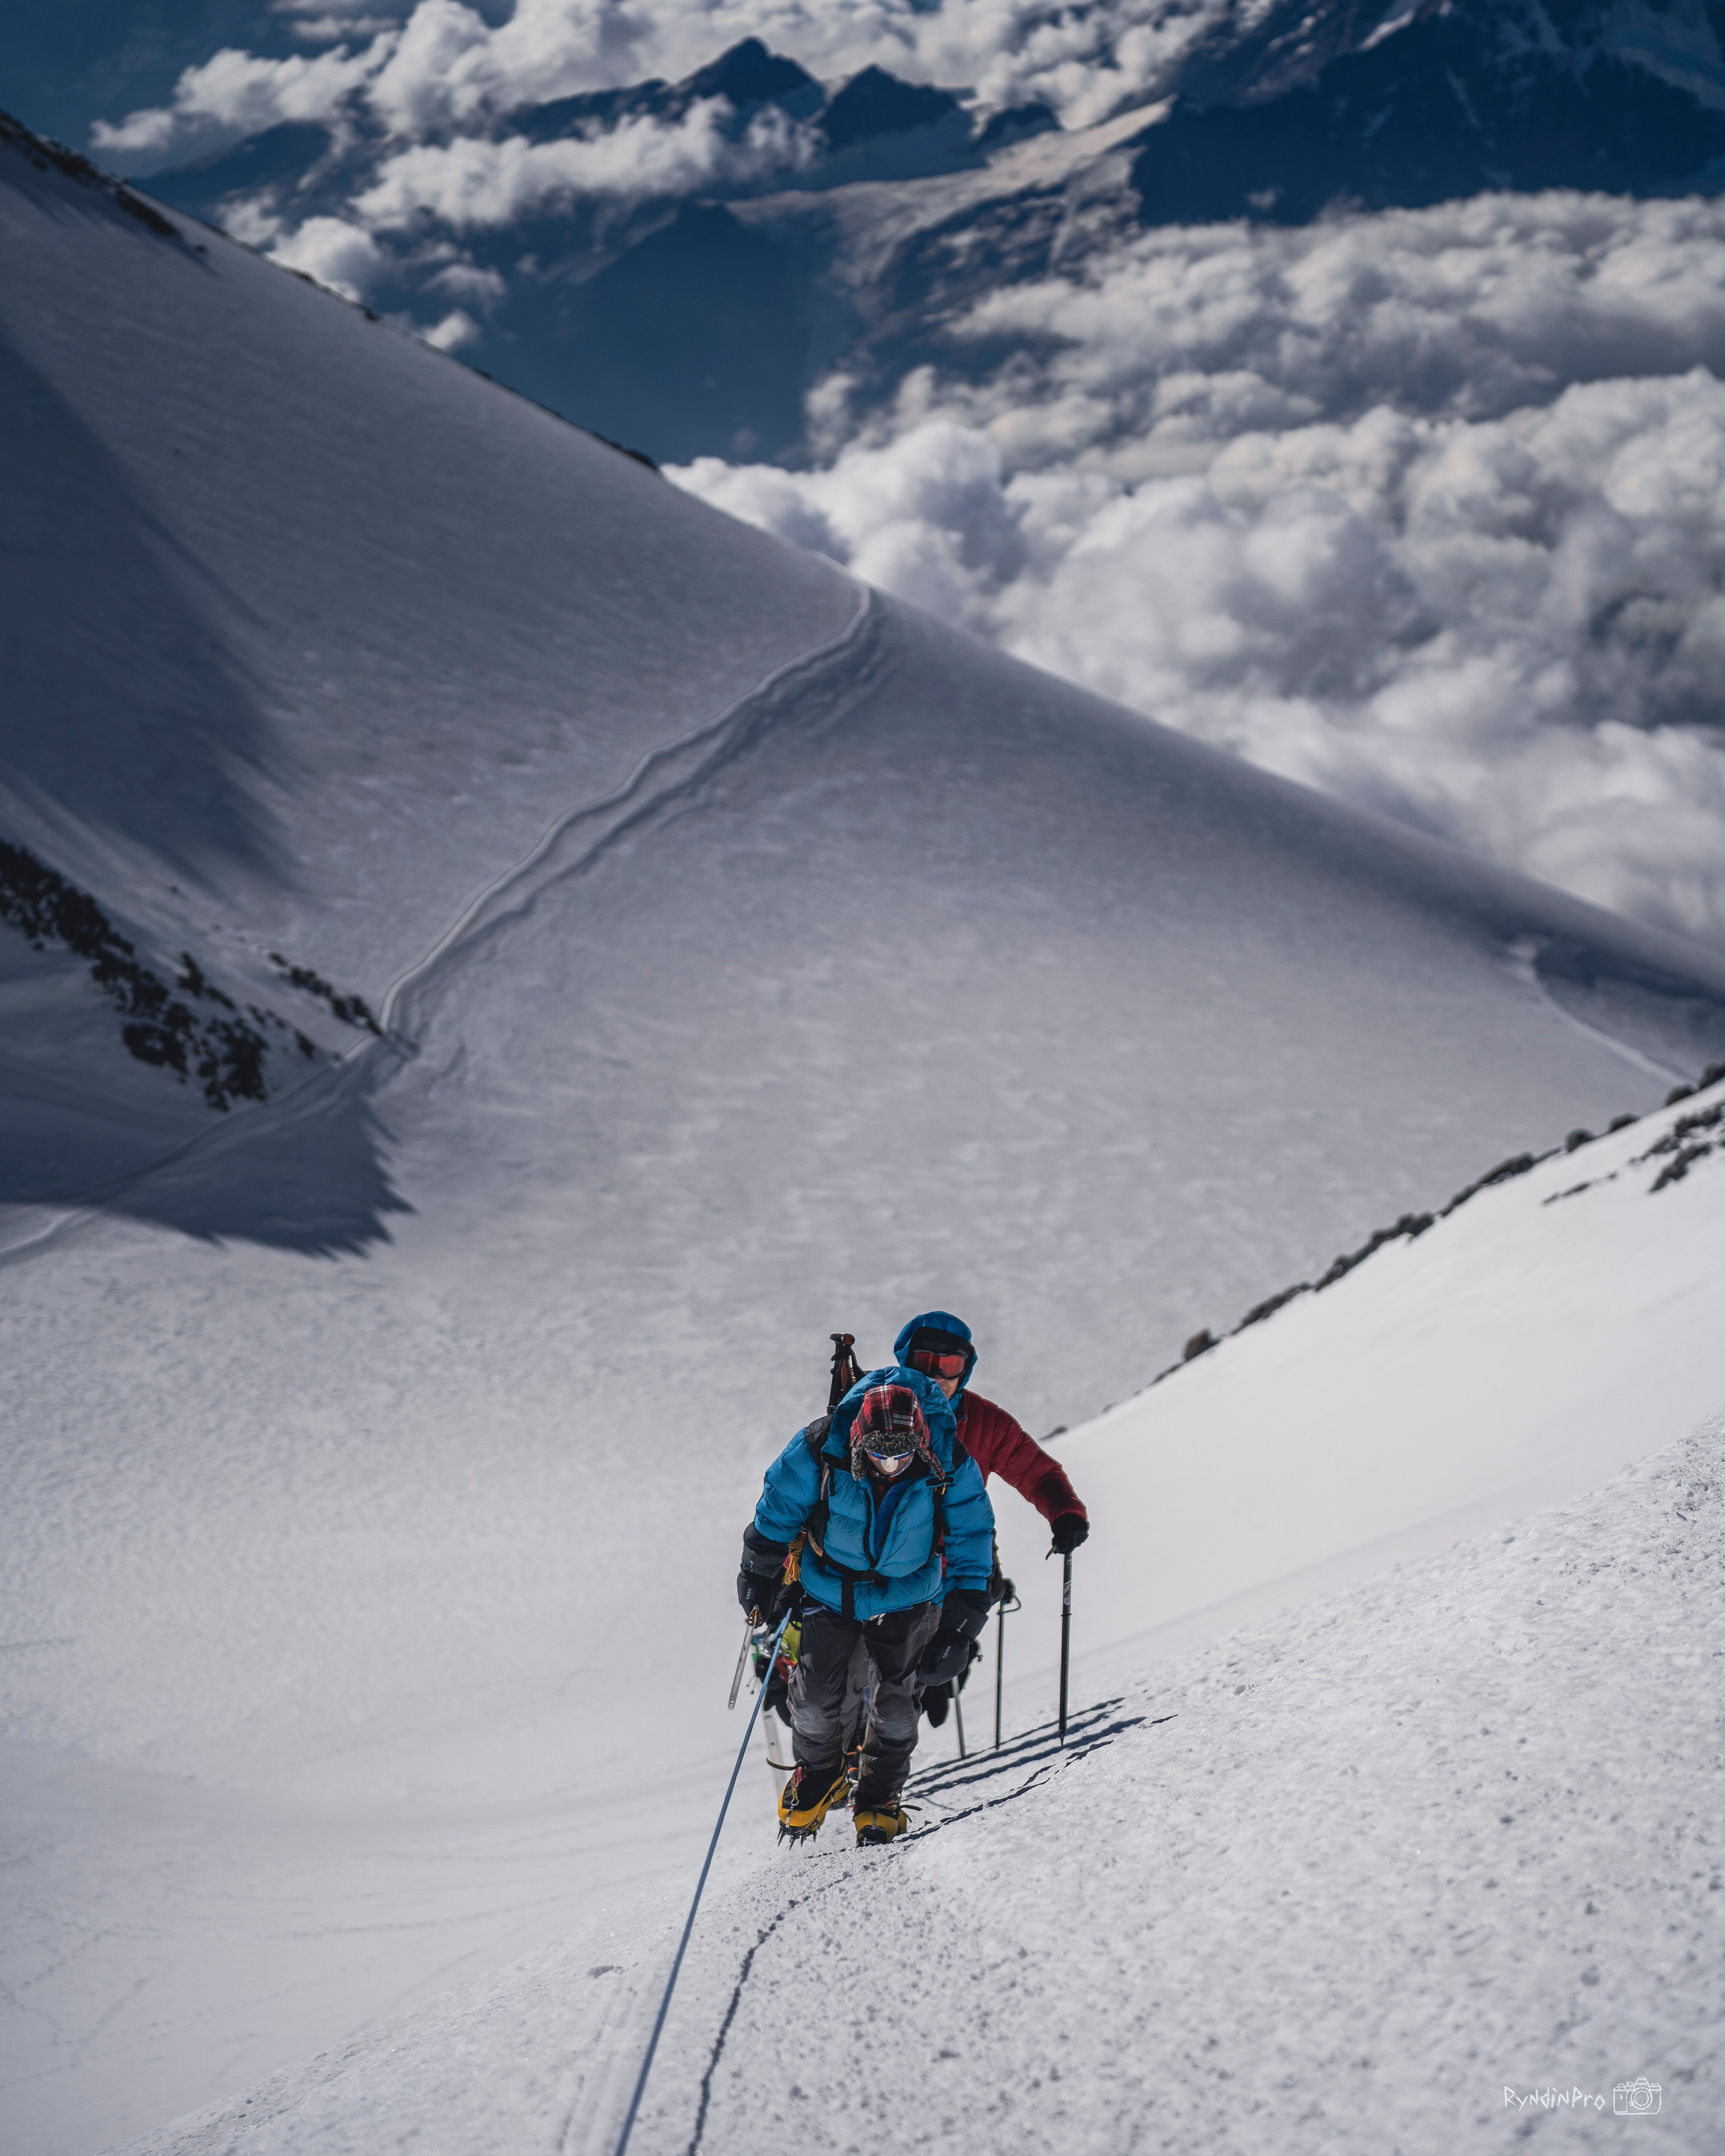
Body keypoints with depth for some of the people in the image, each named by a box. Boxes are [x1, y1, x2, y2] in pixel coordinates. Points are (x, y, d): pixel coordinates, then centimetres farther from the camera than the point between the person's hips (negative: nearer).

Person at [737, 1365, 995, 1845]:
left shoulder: (949, 1466, -26)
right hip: (830, 1584, 0)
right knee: (815, 1697, 4)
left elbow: (971, 1541, -13)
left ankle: (879, 1798, 21)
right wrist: (760, 1579, 1)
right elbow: (776, 1513, -8)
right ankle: (817, 1779, 33)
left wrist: (959, 1627, -14)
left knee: (893, 1701, -2)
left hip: (907, 1594, 0)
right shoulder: (821, 1450, -27)